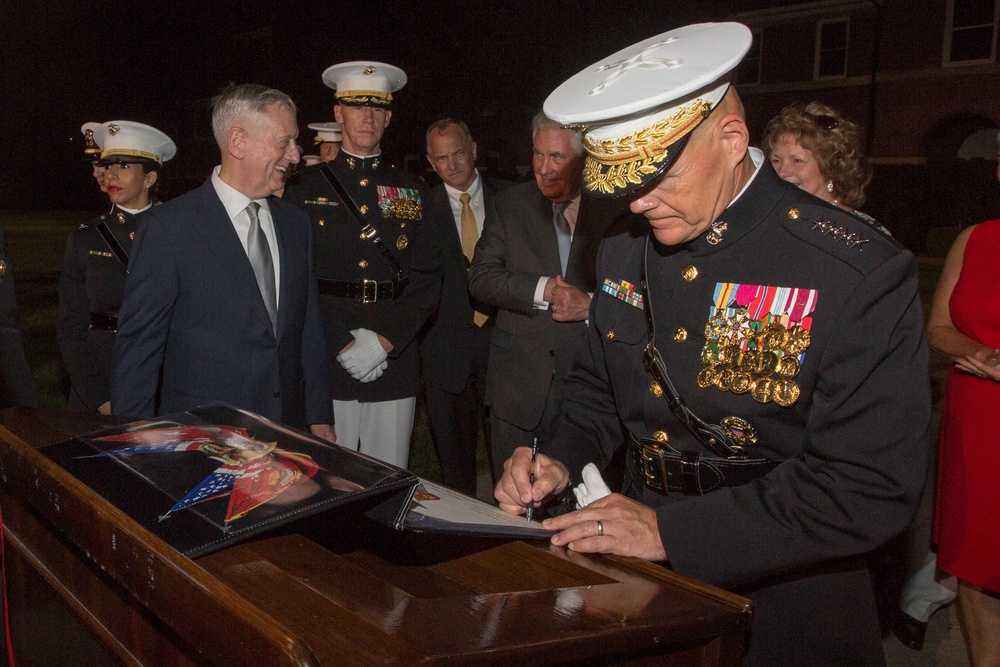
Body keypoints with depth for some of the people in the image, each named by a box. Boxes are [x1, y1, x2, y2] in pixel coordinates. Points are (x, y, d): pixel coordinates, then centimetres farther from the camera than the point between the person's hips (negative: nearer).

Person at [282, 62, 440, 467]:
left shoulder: (413, 192, 11)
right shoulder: (304, 188, 6)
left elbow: (427, 279, 4)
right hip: (326, 365, -1)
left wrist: (386, 340, -9)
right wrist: (342, 344, -12)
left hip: (395, 366, 2)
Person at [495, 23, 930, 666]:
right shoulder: (625, 245, -3)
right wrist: (562, 460, -9)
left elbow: (872, 488, -23)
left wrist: (672, 530, -26)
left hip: (782, 607, -5)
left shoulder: (862, 274, -21)